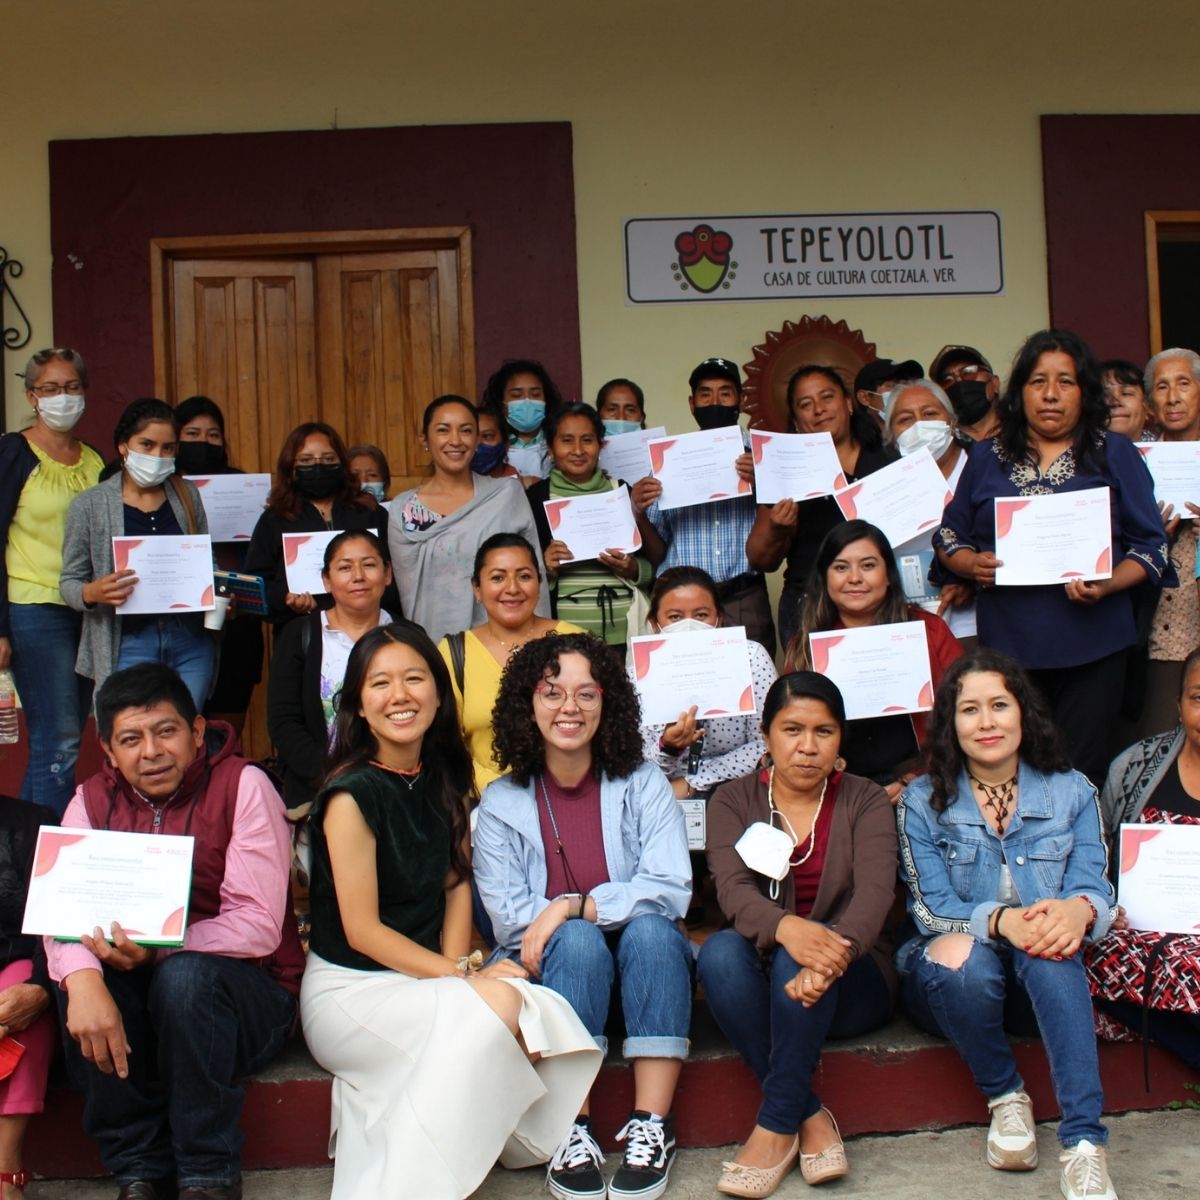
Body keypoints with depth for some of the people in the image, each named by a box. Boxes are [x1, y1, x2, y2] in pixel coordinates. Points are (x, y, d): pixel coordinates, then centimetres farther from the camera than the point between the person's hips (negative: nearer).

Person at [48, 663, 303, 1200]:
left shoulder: (243, 786, -11)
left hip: (247, 991, -3)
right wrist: (82, 980, -36)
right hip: (137, 999, 3)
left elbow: (259, 925, -19)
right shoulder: (92, 801, 2)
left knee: (185, 975, -33)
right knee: (80, 979, -26)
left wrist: (158, 950, -33)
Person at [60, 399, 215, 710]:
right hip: (129, 644, -2)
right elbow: (69, 581, 4)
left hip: (191, 640, 3)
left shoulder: (187, 495, 9)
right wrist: (92, 593, -18)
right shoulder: (89, 505, 1)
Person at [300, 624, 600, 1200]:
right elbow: (361, 930, -15)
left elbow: (456, 885, 8)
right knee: (498, 1005, -29)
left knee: (540, 1014, -22)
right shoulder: (352, 794, -14)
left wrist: (456, 968, -9)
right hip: (349, 988, -6)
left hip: (426, 977, 6)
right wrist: (463, 977, -18)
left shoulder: (447, 777, 5)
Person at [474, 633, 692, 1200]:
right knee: (577, 942, -30)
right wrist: (578, 922, -22)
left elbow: (670, 890, -13)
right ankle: (572, 1131, -28)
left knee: (649, 929, -30)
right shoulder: (501, 802, 1)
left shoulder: (643, 785, 0)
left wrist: (573, 907, -22)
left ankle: (652, 1127, -27)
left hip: (643, 964, 0)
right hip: (551, 971, 0)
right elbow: (507, 915, -7)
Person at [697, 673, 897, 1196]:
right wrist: (785, 928, -41)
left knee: (812, 951, -34)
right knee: (720, 952, -31)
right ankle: (810, 1117, -25)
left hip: (851, 984, -1)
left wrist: (831, 957, -41)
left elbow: (873, 892, -17)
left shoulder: (865, 802, 1)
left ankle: (775, 1127, -25)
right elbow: (733, 889, -16)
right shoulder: (733, 800, 3)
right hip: (760, 980, 1)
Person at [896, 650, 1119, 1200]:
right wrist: (1000, 921, -30)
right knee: (963, 955, -36)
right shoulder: (922, 801, 0)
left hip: (1045, 979, 1)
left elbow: (1096, 891, -3)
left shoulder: (1071, 792, 5)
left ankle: (1083, 1144, -38)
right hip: (953, 979, -1)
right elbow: (931, 909, -8)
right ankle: (1004, 1096, -11)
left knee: (1051, 950, -34)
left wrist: (1078, 910, -30)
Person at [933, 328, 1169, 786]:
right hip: (1006, 645, 2)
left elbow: (1151, 546, 4)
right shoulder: (986, 457, 13)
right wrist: (972, 565, -7)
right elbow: (948, 538, 15)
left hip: (1091, 647, -1)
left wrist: (1105, 585, -14)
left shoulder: (1115, 454, 7)